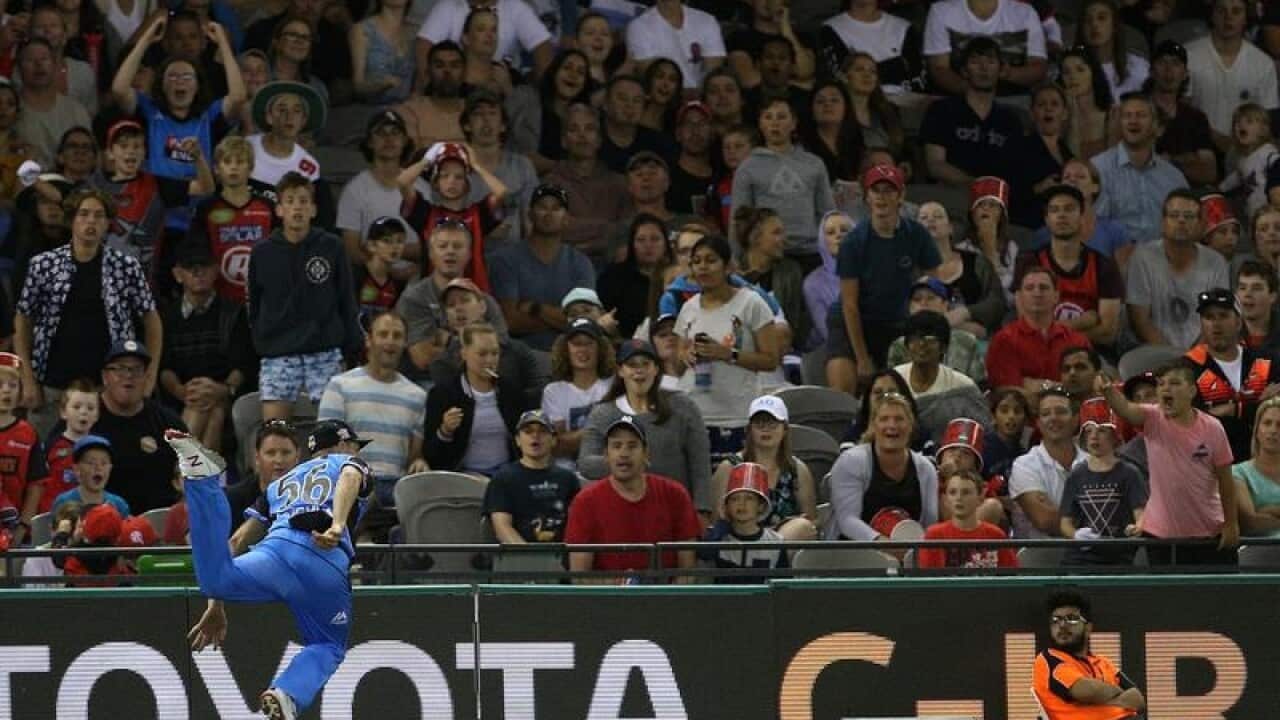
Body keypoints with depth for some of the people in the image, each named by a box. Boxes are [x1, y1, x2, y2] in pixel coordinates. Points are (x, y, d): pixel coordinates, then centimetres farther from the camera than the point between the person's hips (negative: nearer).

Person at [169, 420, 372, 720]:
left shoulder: (280, 484, 39)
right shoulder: (352, 463, 29)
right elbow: (349, 478, 2)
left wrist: (217, 605, 25)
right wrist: (338, 526, -16)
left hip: (276, 545, 2)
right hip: (326, 562, -2)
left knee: (217, 579, -22)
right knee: (329, 646, 16)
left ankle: (202, 474, -33)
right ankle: (288, 694, -15)